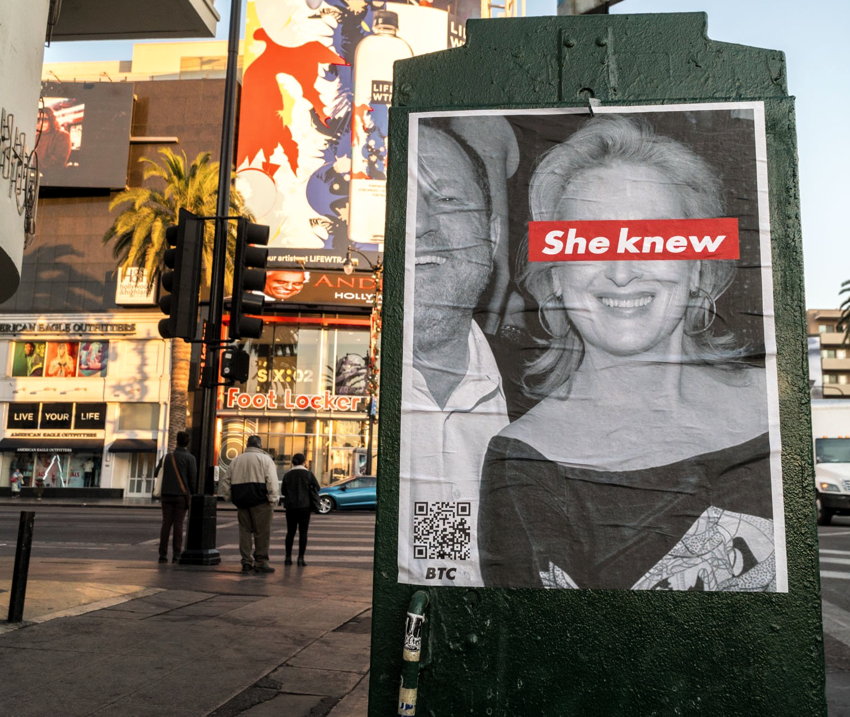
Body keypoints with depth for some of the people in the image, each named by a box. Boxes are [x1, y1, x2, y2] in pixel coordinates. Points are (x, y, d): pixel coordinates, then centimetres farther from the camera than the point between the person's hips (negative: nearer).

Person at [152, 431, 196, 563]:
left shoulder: (167, 456, 7)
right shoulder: (190, 458, -5)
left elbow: (157, 473, 10)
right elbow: (193, 478, -7)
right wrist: (191, 495, 3)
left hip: (166, 494, 3)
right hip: (181, 494, -3)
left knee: (166, 523, 5)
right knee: (178, 524, -1)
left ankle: (163, 555, 3)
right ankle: (176, 555, -2)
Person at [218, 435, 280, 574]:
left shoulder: (236, 460, 16)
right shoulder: (265, 459, 0)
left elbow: (225, 480, 18)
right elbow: (272, 481, -11)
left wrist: (228, 496, 21)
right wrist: (273, 500, -10)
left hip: (241, 501, 5)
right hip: (260, 500, -5)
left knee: (245, 530, 11)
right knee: (262, 532, 1)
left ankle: (246, 562, 10)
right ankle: (260, 561, 0)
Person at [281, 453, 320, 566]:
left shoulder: (287, 475, 1)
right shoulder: (308, 473, -6)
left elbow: (283, 490, 7)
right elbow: (316, 487, 0)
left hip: (290, 506, 2)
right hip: (304, 506, -2)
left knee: (290, 532, 11)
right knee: (303, 532, 1)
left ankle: (288, 557, 9)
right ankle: (300, 558, -3)